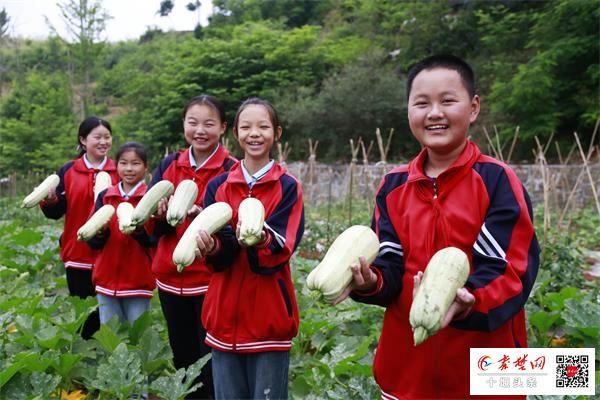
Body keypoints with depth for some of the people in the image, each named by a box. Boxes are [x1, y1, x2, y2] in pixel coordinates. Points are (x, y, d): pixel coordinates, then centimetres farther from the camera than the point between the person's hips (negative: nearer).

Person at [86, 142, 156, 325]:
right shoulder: (105, 196, 5)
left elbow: (158, 240, -10)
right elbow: (92, 242, 3)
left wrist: (139, 231, -28)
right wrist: (100, 233, -18)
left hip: (139, 281, -3)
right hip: (107, 279, 3)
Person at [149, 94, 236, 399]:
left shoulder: (231, 170, -8)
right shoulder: (168, 165, 5)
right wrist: (161, 215, -20)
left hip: (212, 280, -4)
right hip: (171, 277, 5)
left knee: (212, 362, 5)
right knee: (182, 358, 18)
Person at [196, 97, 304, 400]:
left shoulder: (288, 187, -3)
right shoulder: (217, 186, 5)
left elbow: (281, 250, -15)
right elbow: (216, 257, -4)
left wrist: (259, 239, -36)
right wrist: (212, 246, -27)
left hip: (269, 316, -2)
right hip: (225, 315, 3)